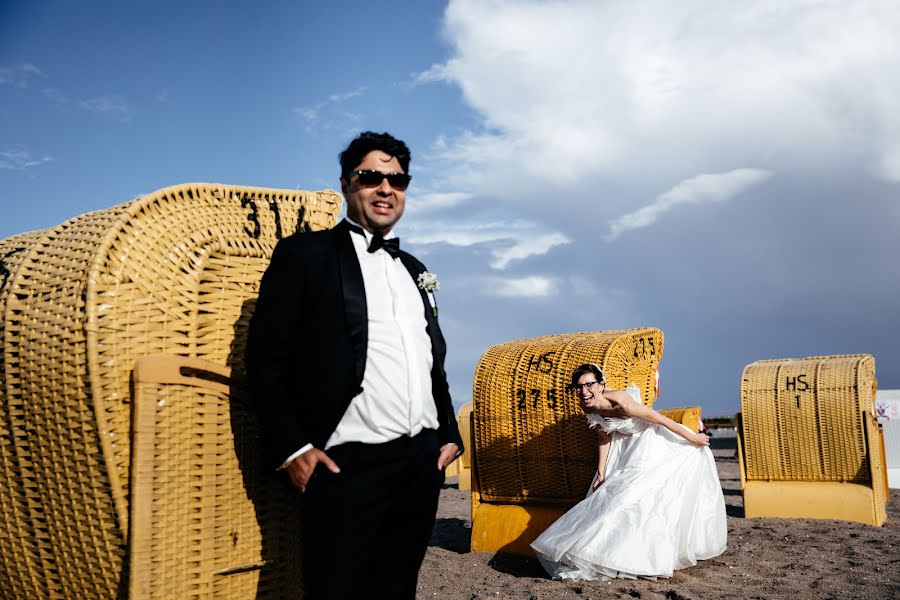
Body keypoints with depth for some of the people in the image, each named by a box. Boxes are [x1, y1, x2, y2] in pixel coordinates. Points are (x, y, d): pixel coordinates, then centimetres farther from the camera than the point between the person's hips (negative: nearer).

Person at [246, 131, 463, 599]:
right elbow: (265, 358, -6)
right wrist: (293, 448, -12)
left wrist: (449, 435, 14)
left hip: (423, 464, 6)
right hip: (350, 467, -6)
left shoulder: (414, 269, 18)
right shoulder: (306, 254, -1)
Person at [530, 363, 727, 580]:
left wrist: (693, 438, -16)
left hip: (652, 442, -7)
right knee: (610, 491, 8)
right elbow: (604, 437, 4)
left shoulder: (620, 402, -35)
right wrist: (601, 472, 4)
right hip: (625, 446, 7)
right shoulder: (588, 406, -13)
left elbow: (660, 419, -26)